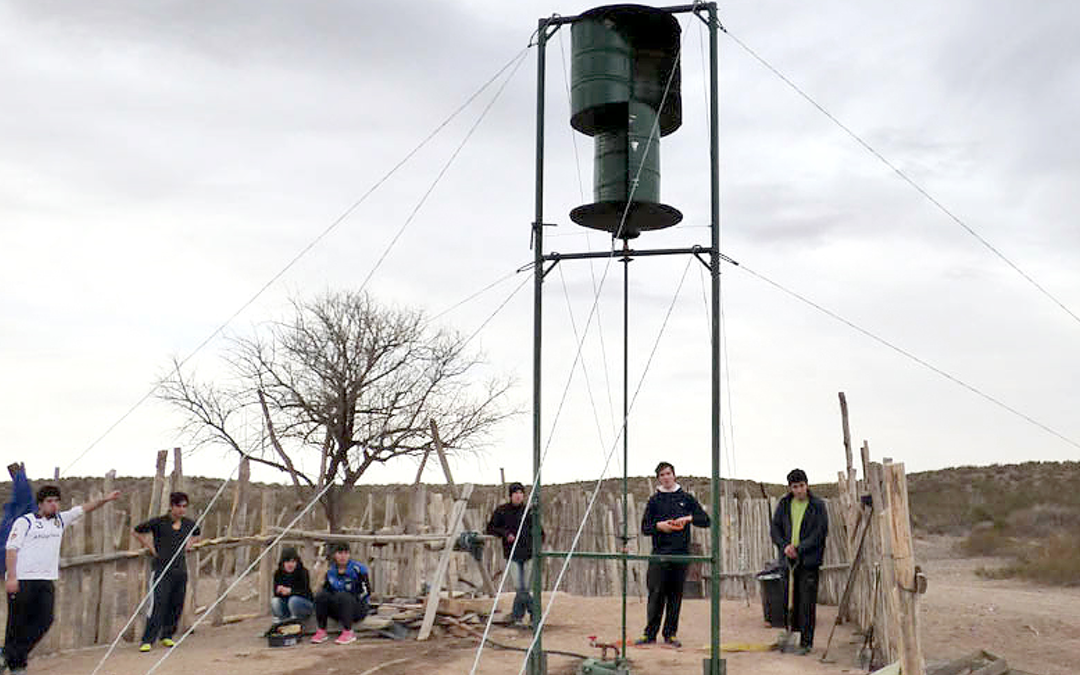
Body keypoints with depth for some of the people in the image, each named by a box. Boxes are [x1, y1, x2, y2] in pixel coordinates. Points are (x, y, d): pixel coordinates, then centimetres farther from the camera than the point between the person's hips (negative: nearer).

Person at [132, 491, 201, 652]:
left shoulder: (189, 524, 7)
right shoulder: (159, 523, -7)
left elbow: (196, 535, 31)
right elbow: (135, 532, 2)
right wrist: (151, 547, -1)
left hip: (181, 570, 5)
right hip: (162, 570, -5)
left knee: (176, 605, 7)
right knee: (158, 604, -12)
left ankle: (167, 636, 22)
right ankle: (147, 640, -7)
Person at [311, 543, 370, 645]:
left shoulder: (357, 569, -6)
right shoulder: (331, 571, 8)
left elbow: (366, 591, -8)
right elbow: (326, 588, 11)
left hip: (358, 609, -4)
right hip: (337, 610, 4)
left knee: (343, 596, -34)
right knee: (321, 595, -20)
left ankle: (348, 633, -29)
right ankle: (321, 632, -18)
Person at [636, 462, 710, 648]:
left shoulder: (686, 498, 11)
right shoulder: (654, 500, 9)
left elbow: (706, 520, 10)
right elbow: (645, 528, 8)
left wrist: (689, 518, -8)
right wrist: (658, 526, -11)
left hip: (681, 554, 1)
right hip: (660, 554, -1)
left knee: (676, 595, 3)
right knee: (656, 594, -6)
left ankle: (671, 633, 10)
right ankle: (650, 633, 0)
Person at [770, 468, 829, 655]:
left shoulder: (817, 505, -3)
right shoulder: (784, 504, 9)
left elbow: (821, 532, -8)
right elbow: (774, 528, 10)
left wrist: (799, 549, -13)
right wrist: (784, 546, -8)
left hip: (809, 561, -4)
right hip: (788, 559, 4)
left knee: (807, 603, -4)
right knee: (790, 600, 7)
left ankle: (806, 642, 1)